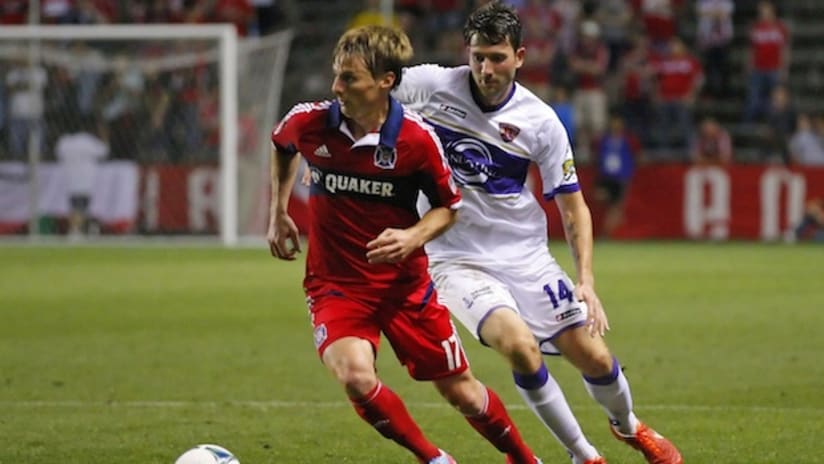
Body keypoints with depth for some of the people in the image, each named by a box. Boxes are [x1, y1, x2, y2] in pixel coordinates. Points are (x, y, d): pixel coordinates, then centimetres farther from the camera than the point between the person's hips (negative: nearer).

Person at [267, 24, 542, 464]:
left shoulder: (416, 138, -16)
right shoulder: (308, 122, -11)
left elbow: (448, 205, 0)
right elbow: (281, 145, 16)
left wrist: (413, 238, -20)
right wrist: (278, 214, 13)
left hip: (403, 283, 0)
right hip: (335, 284, 1)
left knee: (460, 390, 9)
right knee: (356, 377, -27)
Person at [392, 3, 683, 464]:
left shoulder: (540, 122, -8)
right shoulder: (431, 85, -11)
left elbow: (573, 205, 0)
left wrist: (586, 281, -10)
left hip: (525, 256, 2)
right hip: (456, 260, -2)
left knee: (593, 355, 0)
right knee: (518, 344, -27)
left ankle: (628, 426, 36)